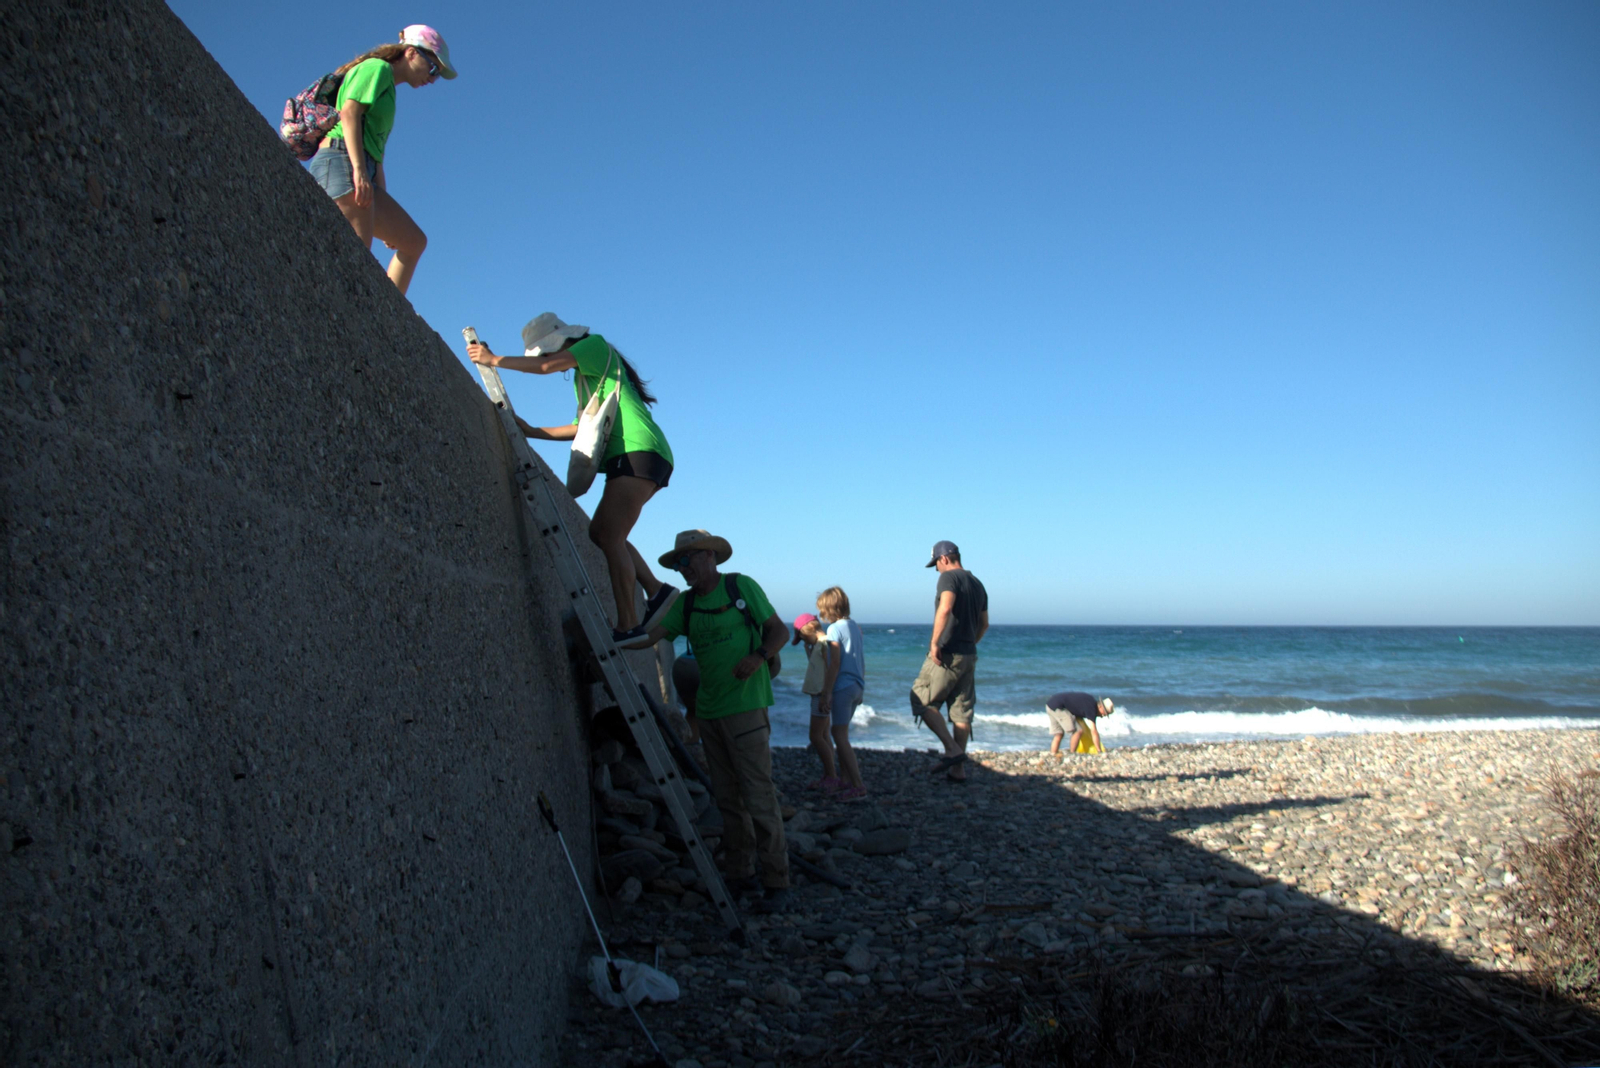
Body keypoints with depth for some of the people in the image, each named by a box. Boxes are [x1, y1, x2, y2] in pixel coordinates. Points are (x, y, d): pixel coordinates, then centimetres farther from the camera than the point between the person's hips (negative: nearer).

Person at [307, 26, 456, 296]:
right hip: (341, 161, -9)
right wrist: (359, 170, -23)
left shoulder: (387, 91, 30)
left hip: (363, 176, 9)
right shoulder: (377, 67, 4)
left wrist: (383, 212, 22)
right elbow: (348, 112, -12)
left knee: (414, 241, 6)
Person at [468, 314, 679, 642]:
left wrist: (493, 360, 0)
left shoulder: (596, 345, 3)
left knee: (609, 537, -16)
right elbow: (582, 429, 27)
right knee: (600, 533, 10)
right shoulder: (586, 375, 28)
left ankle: (628, 625, -18)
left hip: (640, 450, -10)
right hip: (630, 458, 10)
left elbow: (547, 366, -10)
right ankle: (656, 590, 7)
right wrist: (531, 431, 23)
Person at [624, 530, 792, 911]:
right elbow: (650, 636, 4)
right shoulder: (686, 603, 13)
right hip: (708, 709, 6)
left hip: (745, 708, -6)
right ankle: (740, 873, 21)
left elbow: (780, 631, -1)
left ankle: (777, 882, -4)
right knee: (727, 798, 11)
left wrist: (759, 656, -19)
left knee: (758, 796, -9)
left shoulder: (742, 587, -2)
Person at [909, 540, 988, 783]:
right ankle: (958, 769, 10)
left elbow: (945, 609, -26)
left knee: (921, 701, 1)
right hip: (969, 656, 8)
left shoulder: (949, 577, -9)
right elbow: (984, 624, 23)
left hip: (946, 654, -8)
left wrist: (935, 642, -23)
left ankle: (952, 749, -9)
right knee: (961, 710, 8)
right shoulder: (977, 584, 16)